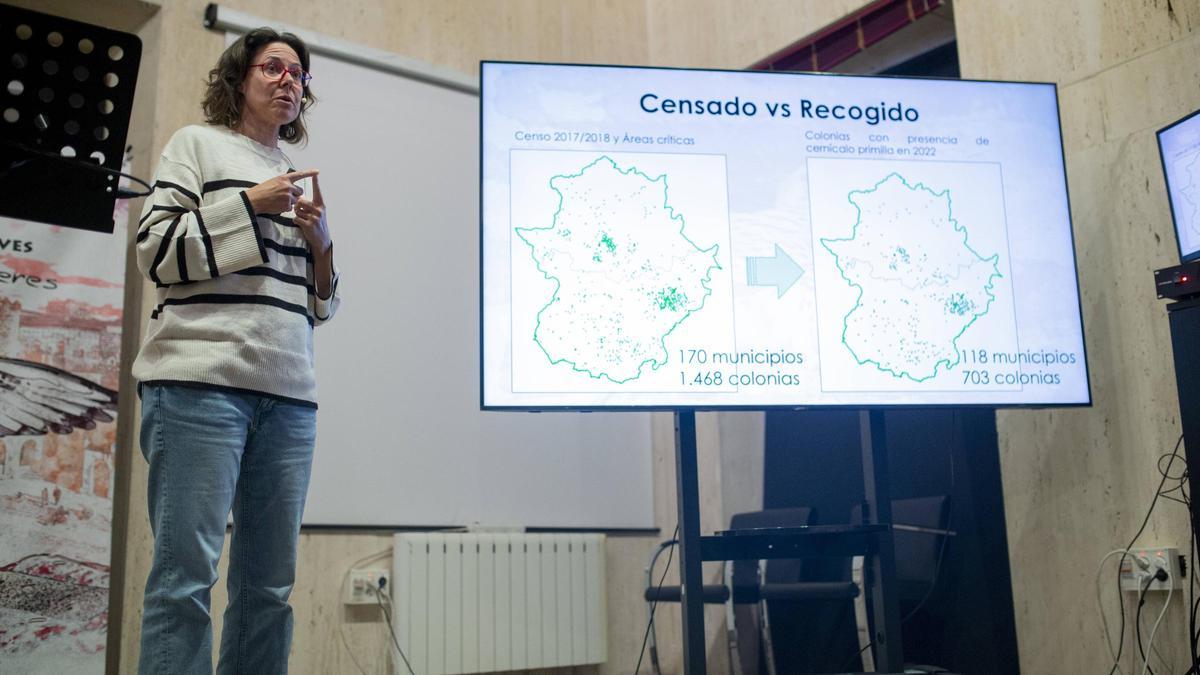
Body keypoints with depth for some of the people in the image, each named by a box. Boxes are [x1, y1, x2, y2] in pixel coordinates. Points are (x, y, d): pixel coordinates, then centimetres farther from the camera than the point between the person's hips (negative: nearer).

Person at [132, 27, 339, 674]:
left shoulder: (298, 178, 25)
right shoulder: (198, 143, 11)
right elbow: (155, 252, 1)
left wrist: (320, 242, 6)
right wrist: (249, 204, -5)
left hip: (287, 394, 5)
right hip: (202, 378, -5)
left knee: (270, 585, 3)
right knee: (186, 574, -10)